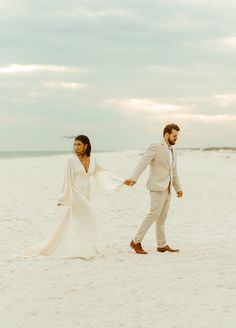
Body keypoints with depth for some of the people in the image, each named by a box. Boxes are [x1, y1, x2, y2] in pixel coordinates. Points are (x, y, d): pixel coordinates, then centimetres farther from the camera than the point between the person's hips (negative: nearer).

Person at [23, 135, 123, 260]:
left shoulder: (92, 160, 7)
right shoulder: (71, 160, -7)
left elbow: (103, 173, 18)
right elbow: (67, 180, -7)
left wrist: (121, 181, 17)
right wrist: (64, 198, -8)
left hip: (85, 195, 6)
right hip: (75, 193, -6)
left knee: (71, 223, 10)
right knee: (87, 217, -16)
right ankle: (84, 250, -12)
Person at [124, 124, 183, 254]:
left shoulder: (173, 151, 16)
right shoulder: (155, 147, -9)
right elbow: (143, 163, -22)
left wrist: (178, 188, 30)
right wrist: (133, 178, -35)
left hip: (167, 189, 8)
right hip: (158, 187, -8)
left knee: (162, 217, 10)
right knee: (154, 214, -14)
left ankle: (162, 245, 14)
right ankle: (136, 242, -9)